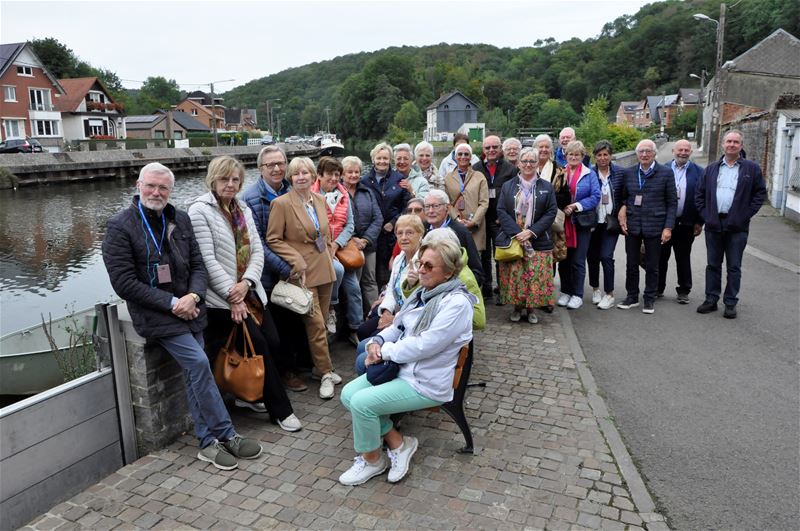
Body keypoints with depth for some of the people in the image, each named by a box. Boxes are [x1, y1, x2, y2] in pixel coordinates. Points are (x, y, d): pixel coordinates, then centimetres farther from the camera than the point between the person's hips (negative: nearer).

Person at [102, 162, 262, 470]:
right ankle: (226, 436, -7)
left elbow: (198, 264, 8)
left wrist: (193, 296, -13)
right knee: (198, 363, -18)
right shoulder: (120, 227, -6)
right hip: (155, 316, -5)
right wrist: (171, 302, -16)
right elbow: (123, 282, -11)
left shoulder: (180, 220, 9)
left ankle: (208, 443, 14)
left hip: (189, 310, 5)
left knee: (194, 374, 4)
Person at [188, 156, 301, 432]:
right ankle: (281, 410, 7)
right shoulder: (200, 210, -8)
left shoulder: (243, 210, 13)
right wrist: (233, 297, -17)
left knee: (273, 342, 2)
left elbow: (257, 251, 7)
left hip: (250, 292, 7)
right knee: (259, 346, -8)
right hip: (223, 298, -7)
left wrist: (246, 282, -12)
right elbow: (207, 259, -15)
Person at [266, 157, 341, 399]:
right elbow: (273, 240, -9)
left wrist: (328, 256, 13)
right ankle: (325, 373, 7)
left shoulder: (320, 200, 9)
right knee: (316, 324, -5)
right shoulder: (282, 203, -10)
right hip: (304, 273, -6)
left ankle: (319, 365, 27)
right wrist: (297, 261, -14)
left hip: (324, 269, 6)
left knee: (320, 322, 12)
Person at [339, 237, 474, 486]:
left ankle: (372, 460, 8)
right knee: (348, 394, -2)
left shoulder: (456, 303, -21)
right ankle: (397, 442, 10)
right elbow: (399, 327, 14)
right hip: (401, 367, 9)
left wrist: (384, 351, -15)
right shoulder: (424, 292, 6)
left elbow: (423, 346, -26)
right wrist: (377, 342, -6)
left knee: (362, 403, -19)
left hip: (426, 383, -9)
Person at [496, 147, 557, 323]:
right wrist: (516, 233, -13)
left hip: (538, 241, 0)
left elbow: (551, 212, -1)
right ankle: (516, 307, 15)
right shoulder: (508, 186, 8)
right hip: (512, 239, 0)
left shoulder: (546, 187, 7)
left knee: (536, 276, -2)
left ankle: (531, 308, 13)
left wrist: (531, 232, -12)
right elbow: (501, 211, -1)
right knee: (514, 274, -1)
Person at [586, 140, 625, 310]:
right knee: (592, 256, 9)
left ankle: (609, 294, 6)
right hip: (593, 222, 1)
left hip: (611, 222, -1)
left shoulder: (620, 173, -1)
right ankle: (596, 289, 29)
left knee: (606, 256, -7)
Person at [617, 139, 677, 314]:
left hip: (654, 226, -2)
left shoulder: (666, 173, -2)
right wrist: (623, 210, -4)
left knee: (652, 266, 7)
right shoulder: (628, 173, 5)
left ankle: (649, 299, 19)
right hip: (632, 226, 2)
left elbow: (672, 203, -2)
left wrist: (668, 227, -8)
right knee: (631, 264, 9)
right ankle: (632, 297, 23)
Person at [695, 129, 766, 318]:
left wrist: (746, 214, -6)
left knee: (734, 267, 3)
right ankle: (711, 299, 17)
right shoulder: (711, 168, 11)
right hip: (714, 225, 2)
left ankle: (730, 303, 11)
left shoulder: (752, 168, 3)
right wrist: (705, 215, 1)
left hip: (737, 226, -2)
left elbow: (760, 193, 3)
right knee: (713, 265, 9)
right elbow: (699, 193, 12)